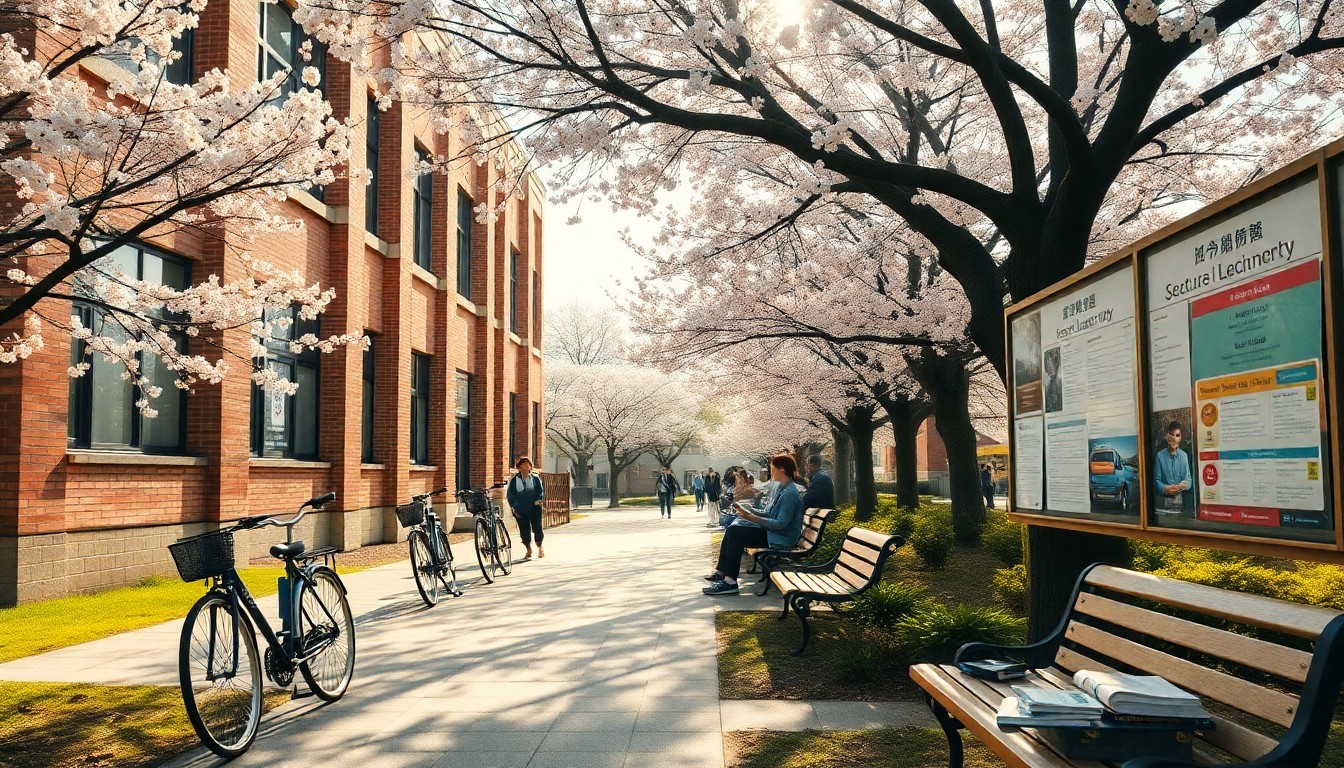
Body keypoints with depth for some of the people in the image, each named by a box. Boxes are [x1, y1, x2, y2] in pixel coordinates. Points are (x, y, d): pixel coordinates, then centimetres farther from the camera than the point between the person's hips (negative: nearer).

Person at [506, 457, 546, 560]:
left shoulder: (535, 478, 7)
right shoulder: (514, 480, 7)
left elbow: (541, 490, 7)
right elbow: (510, 494, 9)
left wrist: (539, 500, -11)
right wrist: (513, 506, 0)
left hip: (534, 509, -1)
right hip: (520, 510, 1)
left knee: (537, 528, -3)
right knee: (524, 530, 1)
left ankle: (539, 547, 19)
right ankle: (529, 549, 19)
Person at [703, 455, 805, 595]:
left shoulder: (789, 493, -19)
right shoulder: (780, 488, 12)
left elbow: (781, 523, -25)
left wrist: (753, 518, -23)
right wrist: (749, 512, 2)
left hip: (782, 539, -10)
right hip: (772, 532, 10)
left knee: (735, 533, -19)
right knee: (732, 530, 3)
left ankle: (730, 582, -18)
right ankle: (721, 572, 7)